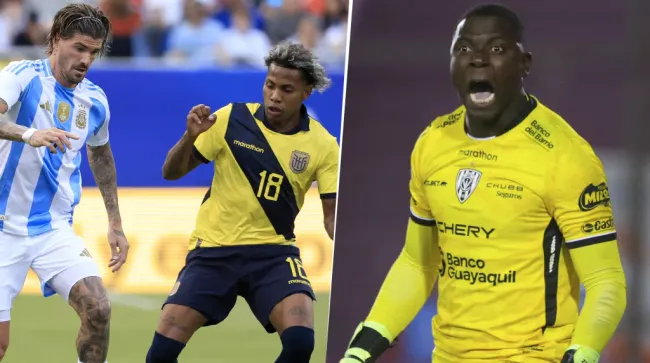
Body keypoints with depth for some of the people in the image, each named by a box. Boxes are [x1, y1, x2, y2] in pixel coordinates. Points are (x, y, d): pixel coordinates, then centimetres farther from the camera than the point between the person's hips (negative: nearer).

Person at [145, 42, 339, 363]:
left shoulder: (322, 144, -4)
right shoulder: (231, 120, -6)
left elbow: (333, 214, -2)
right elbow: (172, 173, -2)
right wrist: (190, 136, -22)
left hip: (273, 253, 0)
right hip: (213, 251, 0)